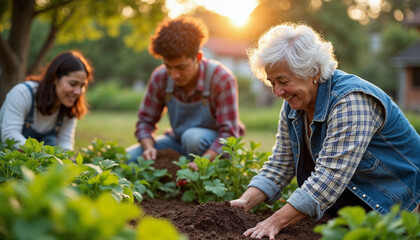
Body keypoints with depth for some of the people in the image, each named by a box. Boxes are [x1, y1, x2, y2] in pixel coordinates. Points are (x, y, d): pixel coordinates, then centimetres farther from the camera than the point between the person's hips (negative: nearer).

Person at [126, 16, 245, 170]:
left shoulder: (222, 79, -24)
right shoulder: (160, 77, -12)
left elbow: (229, 134, -26)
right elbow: (145, 121, -2)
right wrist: (149, 147, -24)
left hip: (215, 150, -4)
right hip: (178, 141, 4)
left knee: (193, 136, -39)